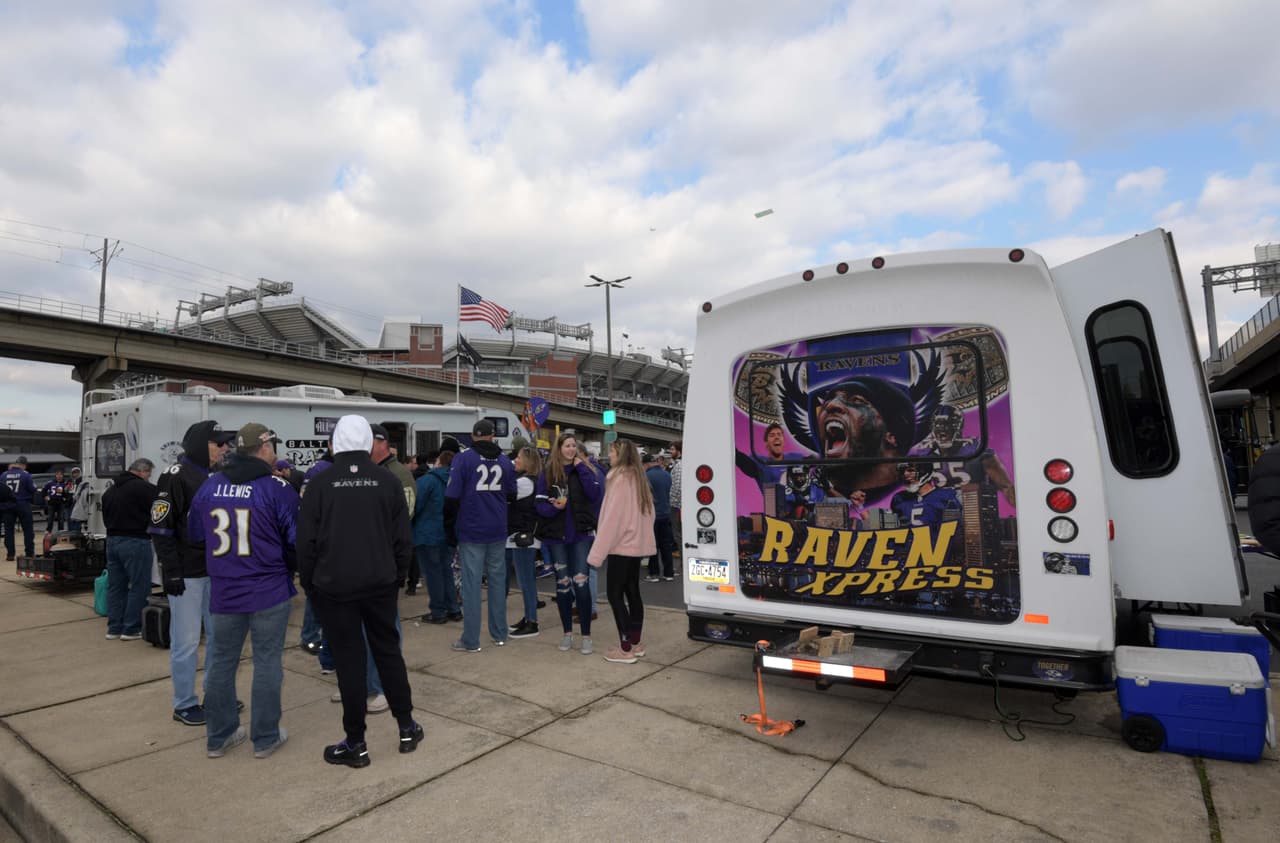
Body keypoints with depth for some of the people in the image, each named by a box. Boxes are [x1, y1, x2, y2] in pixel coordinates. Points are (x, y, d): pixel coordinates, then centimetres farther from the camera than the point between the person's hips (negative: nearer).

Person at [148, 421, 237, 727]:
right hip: (187, 573, -7)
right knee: (186, 641, 3)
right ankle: (184, 704, 18)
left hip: (217, 570, 7)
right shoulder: (176, 476, -11)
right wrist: (171, 571, -16)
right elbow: (160, 527, -14)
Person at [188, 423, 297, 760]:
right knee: (267, 661, 6)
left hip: (224, 591, 5)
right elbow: (296, 539, -11)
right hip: (269, 590, -5)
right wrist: (289, 567, 9)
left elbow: (194, 535, 13)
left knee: (222, 661, 17)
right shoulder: (278, 488, -13)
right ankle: (265, 737, 15)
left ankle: (218, 736, 28)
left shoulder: (209, 486, 3)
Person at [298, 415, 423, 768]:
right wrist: (398, 576, 11)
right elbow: (403, 538, -1)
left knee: (349, 660, 6)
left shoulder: (320, 483, -7)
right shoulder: (388, 480, -2)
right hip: (380, 583, 2)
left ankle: (355, 743, 15)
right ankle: (407, 727, 23)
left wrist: (309, 583, 8)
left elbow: (306, 541, -5)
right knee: (388, 651, 15)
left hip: (334, 586, -2)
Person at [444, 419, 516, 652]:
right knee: (497, 580, 13)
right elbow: (511, 493, 8)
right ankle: (499, 634, 21)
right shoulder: (504, 460, 5)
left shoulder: (463, 459, -8)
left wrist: (449, 522, 1)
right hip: (497, 531, 4)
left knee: (471, 583, 1)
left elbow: (452, 495, -11)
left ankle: (471, 641, 5)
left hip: (471, 531, -3)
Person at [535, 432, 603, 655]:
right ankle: (567, 633, 24)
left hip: (581, 535, -1)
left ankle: (586, 635, 5)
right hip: (556, 536, 1)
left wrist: (581, 468, -13)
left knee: (581, 583, -5)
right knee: (562, 583, 10)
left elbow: (595, 495, -12)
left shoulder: (584, 469, 3)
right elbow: (539, 503, -1)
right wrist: (553, 507, -21)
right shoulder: (547, 472, 2)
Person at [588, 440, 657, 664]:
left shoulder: (620, 479, -16)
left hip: (621, 546, -9)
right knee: (632, 592, 14)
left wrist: (596, 553, -17)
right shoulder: (638, 478, 10)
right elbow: (647, 513, 14)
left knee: (615, 595, -2)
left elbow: (611, 518, -20)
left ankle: (626, 649, 0)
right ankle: (635, 644, 21)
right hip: (637, 545, 9)